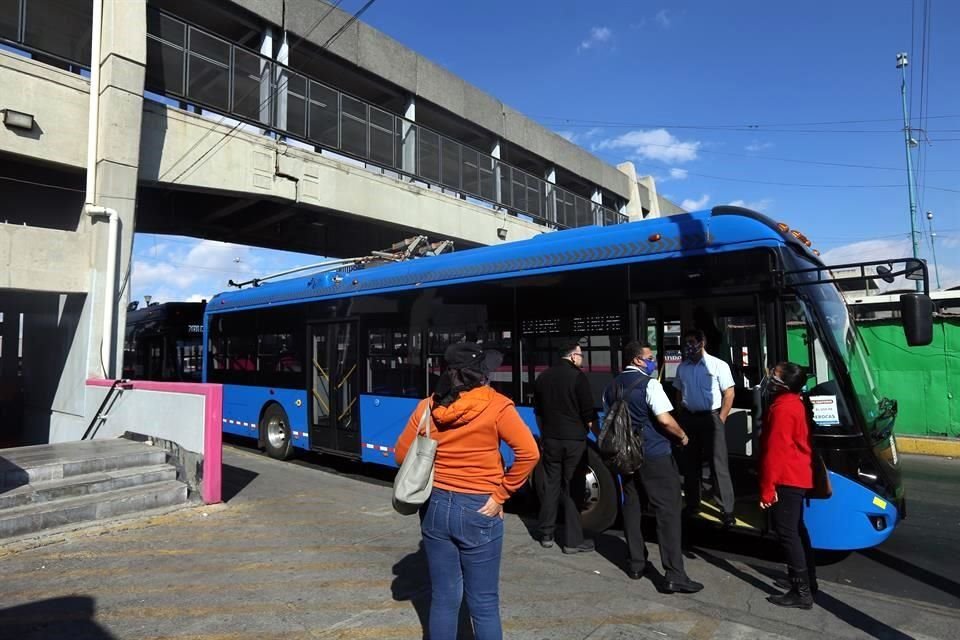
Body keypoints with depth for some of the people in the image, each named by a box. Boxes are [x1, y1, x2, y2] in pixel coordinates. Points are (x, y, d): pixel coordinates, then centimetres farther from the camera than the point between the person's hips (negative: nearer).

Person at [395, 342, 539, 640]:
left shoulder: (427, 406, -1)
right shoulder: (495, 405, -13)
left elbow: (402, 454, 6)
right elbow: (528, 453, -18)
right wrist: (502, 494, -9)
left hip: (435, 507, 4)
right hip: (478, 511, -4)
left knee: (444, 598, 17)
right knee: (484, 603, 10)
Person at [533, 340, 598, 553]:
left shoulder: (544, 377, 8)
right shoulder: (578, 377, -11)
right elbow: (588, 411, -11)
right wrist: (590, 427, 5)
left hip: (550, 439, 5)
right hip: (573, 440, -5)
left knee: (551, 485, 13)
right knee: (572, 488, 1)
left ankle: (546, 535, 20)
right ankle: (573, 541, 7)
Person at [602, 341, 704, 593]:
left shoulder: (612, 387, 9)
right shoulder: (648, 383, -13)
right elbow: (665, 420, -19)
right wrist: (682, 436, -2)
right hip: (655, 456, -7)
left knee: (632, 507, 15)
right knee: (668, 511, -2)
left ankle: (635, 564, 24)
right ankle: (674, 575, -1)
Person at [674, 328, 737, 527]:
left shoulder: (718, 365, -5)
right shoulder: (682, 367, 9)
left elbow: (729, 393, -5)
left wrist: (721, 420, -10)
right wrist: (680, 418, 8)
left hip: (710, 417, -5)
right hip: (688, 418, 5)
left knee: (718, 465, -4)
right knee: (690, 464, 13)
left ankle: (727, 511, 3)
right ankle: (692, 505, 25)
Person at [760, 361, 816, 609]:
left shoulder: (782, 408, -22)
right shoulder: (794, 403, 9)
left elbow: (775, 452, -24)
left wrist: (767, 488, -20)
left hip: (786, 479, -10)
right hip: (797, 476, 10)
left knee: (787, 533, -3)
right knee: (797, 529, 20)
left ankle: (801, 592, 3)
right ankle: (808, 579, 32)